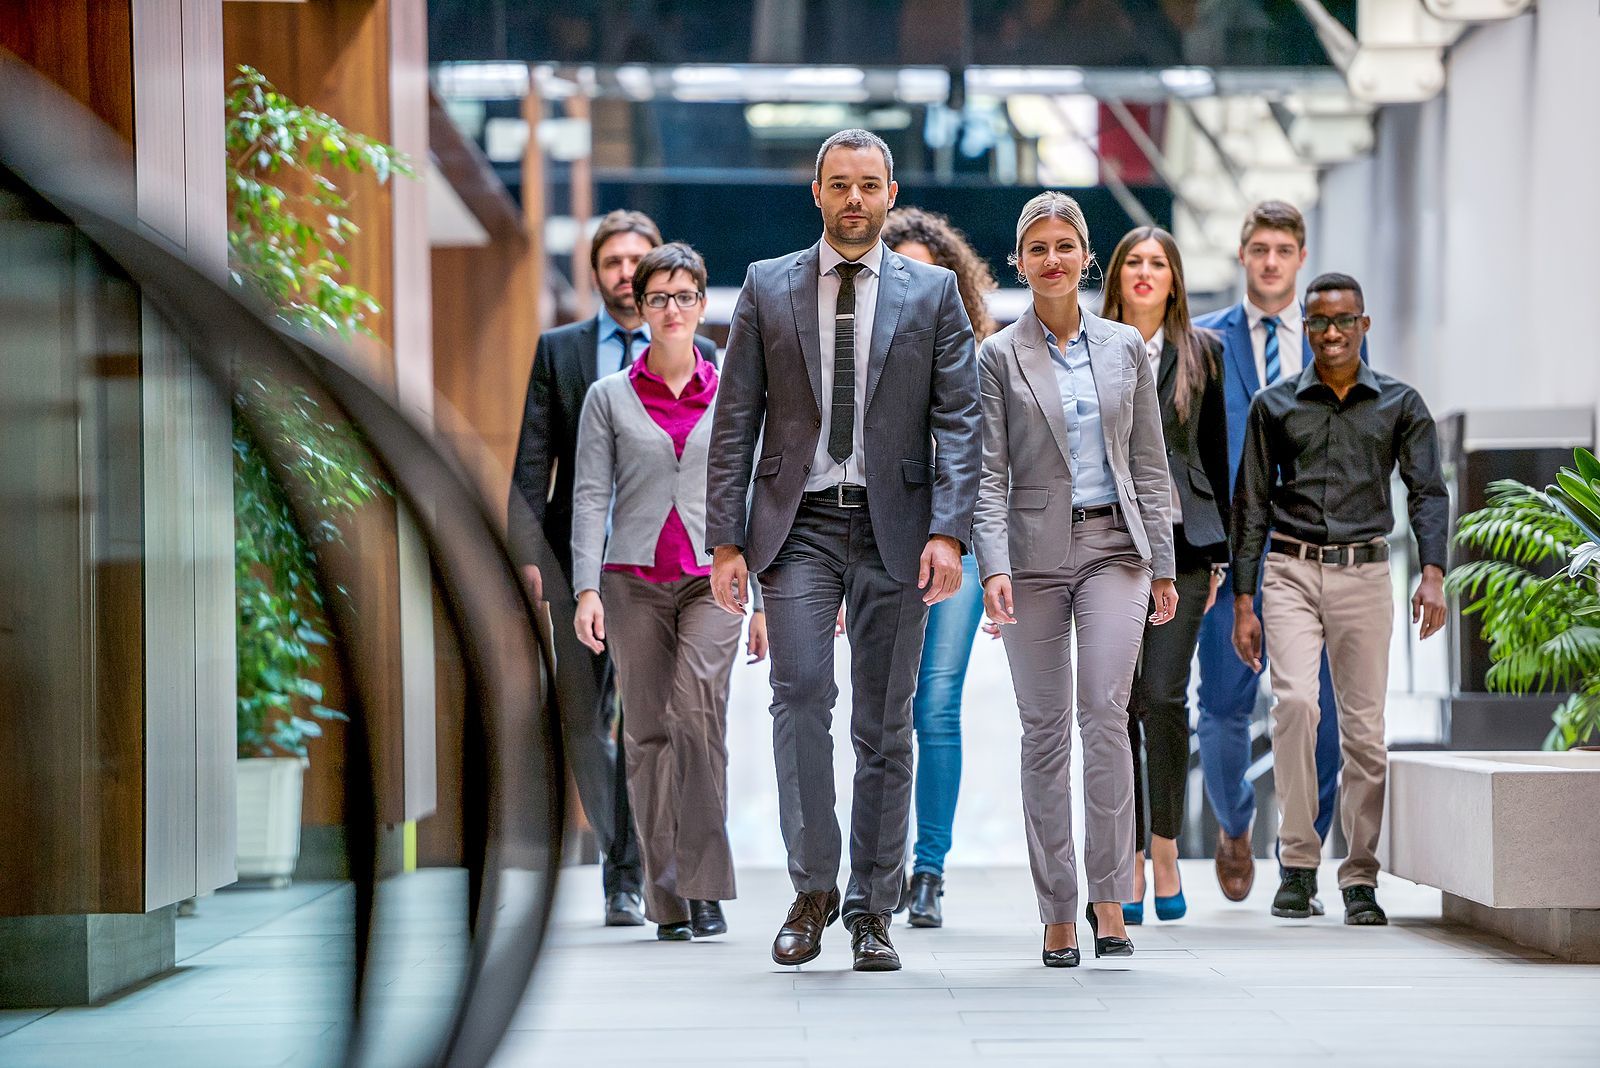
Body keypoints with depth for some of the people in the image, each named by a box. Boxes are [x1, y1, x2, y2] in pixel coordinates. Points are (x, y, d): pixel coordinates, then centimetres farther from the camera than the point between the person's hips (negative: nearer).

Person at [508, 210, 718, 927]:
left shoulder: (696, 356, 9)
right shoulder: (558, 351, 10)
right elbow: (531, 462, 6)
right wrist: (528, 553, -4)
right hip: (580, 562, 2)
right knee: (583, 719, 4)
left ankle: (626, 877, -4)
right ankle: (623, 857, 20)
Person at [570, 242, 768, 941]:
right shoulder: (609, 397, 7)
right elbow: (590, 496, 3)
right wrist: (586, 588, -8)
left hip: (711, 580, -1)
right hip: (634, 580, 1)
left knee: (697, 711, -21)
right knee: (647, 733, 0)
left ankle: (706, 884, -14)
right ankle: (667, 899, 7)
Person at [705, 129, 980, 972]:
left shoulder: (932, 293, 7)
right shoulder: (767, 288, 8)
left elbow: (958, 421, 2)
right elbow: (735, 422, 6)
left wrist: (949, 532, -11)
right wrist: (726, 540, -1)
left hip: (893, 528, 0)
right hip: (798, 522, 0)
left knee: (885, 724, 3)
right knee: (801, 693, -16)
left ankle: (870, 911, 11)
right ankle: (812, 888, -5)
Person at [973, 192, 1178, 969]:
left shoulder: (1125, 347, 9)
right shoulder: (999, 356, 2)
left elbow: (1149, 465, 11)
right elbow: (989, 475, -4)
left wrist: (1162, 564, 7)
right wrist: (993, 568, -16)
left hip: (1113, 546, 1)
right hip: (1035, 549, -1)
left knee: (1105, 712, -14)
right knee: (1044, 729, 1)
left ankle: (1109, 900, -7)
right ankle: (1057, 914, 6)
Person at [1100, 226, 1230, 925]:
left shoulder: (1200, 351, 10)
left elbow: (1214, 453, 12)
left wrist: (1216, 553, 9)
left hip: (1180, 540, 0)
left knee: (1163, 695, -11)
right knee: (1117, 705, 1)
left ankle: (1166, 853, 2)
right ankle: (1129, 868, 7)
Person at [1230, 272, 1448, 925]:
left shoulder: (1399, 405, 8)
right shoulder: (1274, 406, 9)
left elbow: (1427, 491, -1)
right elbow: (1251, 505, 9)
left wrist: (1433, 573, -17)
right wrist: (1243, 603, 3)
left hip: (1364, 575, 0)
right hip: (1291, 572, 0)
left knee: (1364, 726, 0)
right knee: (1295, 700, -20)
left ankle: (1360, 878, 8)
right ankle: (1298, 861, -11)